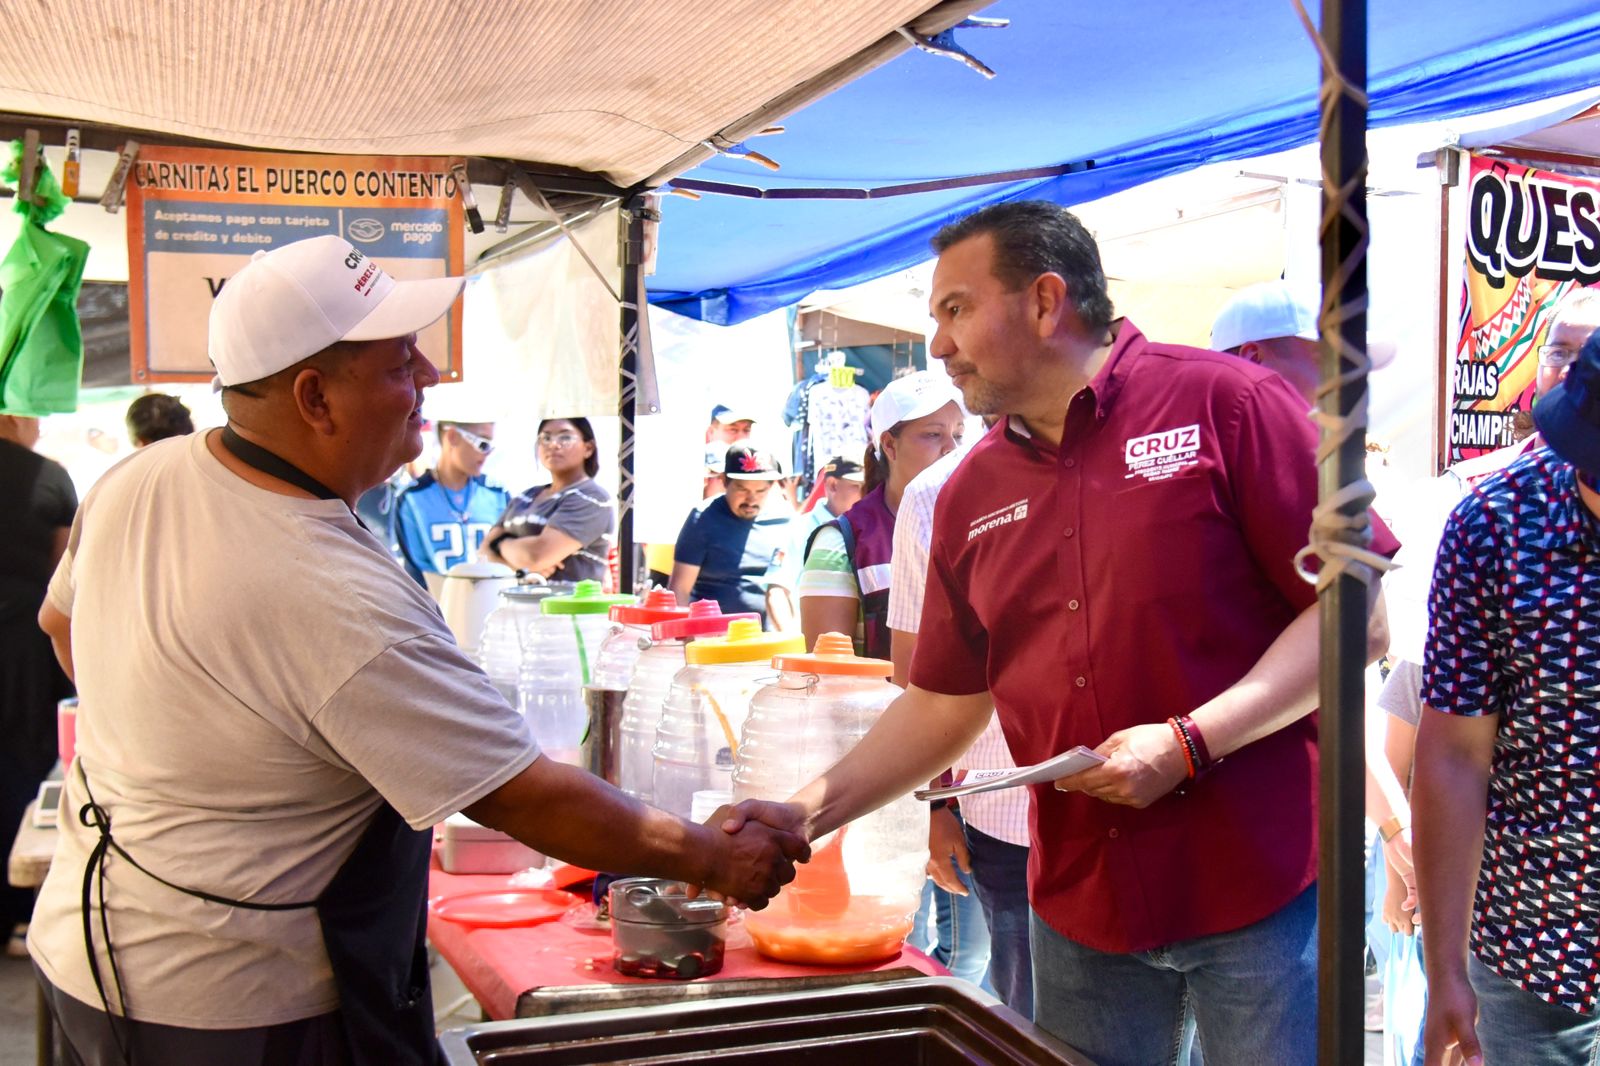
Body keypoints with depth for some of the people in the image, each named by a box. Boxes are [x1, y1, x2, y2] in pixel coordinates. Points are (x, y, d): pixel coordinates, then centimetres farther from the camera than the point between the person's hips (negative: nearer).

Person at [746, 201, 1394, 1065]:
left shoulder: (1225, 403, -8)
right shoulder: (971, 495, 8)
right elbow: (943, 704, 13)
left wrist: (1189, 743, -19)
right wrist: (807, 812, 2)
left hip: (1261, 884, -4)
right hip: (1080, 899, 5)